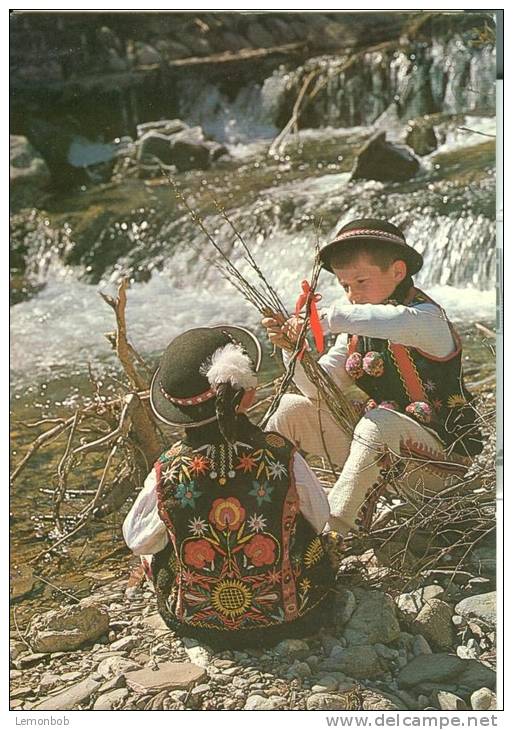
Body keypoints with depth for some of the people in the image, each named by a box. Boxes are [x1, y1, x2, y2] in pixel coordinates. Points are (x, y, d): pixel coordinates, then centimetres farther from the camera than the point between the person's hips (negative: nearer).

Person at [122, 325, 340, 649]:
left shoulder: (167, 472, -22)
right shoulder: (282, 457, -24)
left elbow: (137, 540, -3)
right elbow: (320, 517, -3)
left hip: (194, 621, 1)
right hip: (286, 619, 0)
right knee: (317, 537, 27)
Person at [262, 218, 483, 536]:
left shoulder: (428, 318, -14)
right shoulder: (357, 330, 7)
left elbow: (397, 322, -41)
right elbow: (322, 390, -1)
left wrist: (330, 318, -37)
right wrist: (294, 349, -17)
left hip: (439, 457, -7)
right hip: (379, 450, 7)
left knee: (380, 422, -38)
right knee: (292, 408, 1)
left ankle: (337, 525, -32)